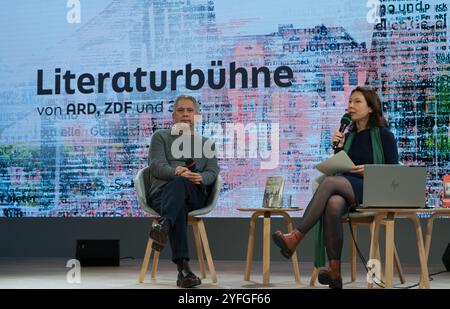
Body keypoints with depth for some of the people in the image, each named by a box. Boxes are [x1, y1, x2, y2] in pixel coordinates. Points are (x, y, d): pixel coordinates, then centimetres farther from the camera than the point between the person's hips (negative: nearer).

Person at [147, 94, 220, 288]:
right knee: (178, 207, -40)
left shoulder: (206, 142, 28)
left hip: (195, 195, 1)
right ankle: (183, 267, -54)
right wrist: (177, 172, -19)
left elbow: (212, 172, 11)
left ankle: (163, 226, -65)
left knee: (180, 183, -39)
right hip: (163, 192, -1)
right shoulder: (161, 136, 23)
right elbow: (156, 166, 4)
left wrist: (200, 178, -15)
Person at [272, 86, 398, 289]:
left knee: (330, 181, -33)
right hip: (346, 192, 4)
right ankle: (334, 272, -39)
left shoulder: (384, 135, 6)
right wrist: (338, 147, 6)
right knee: (333, 205, -35)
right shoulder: (348, 135, 21)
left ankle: (295, 238, -38)